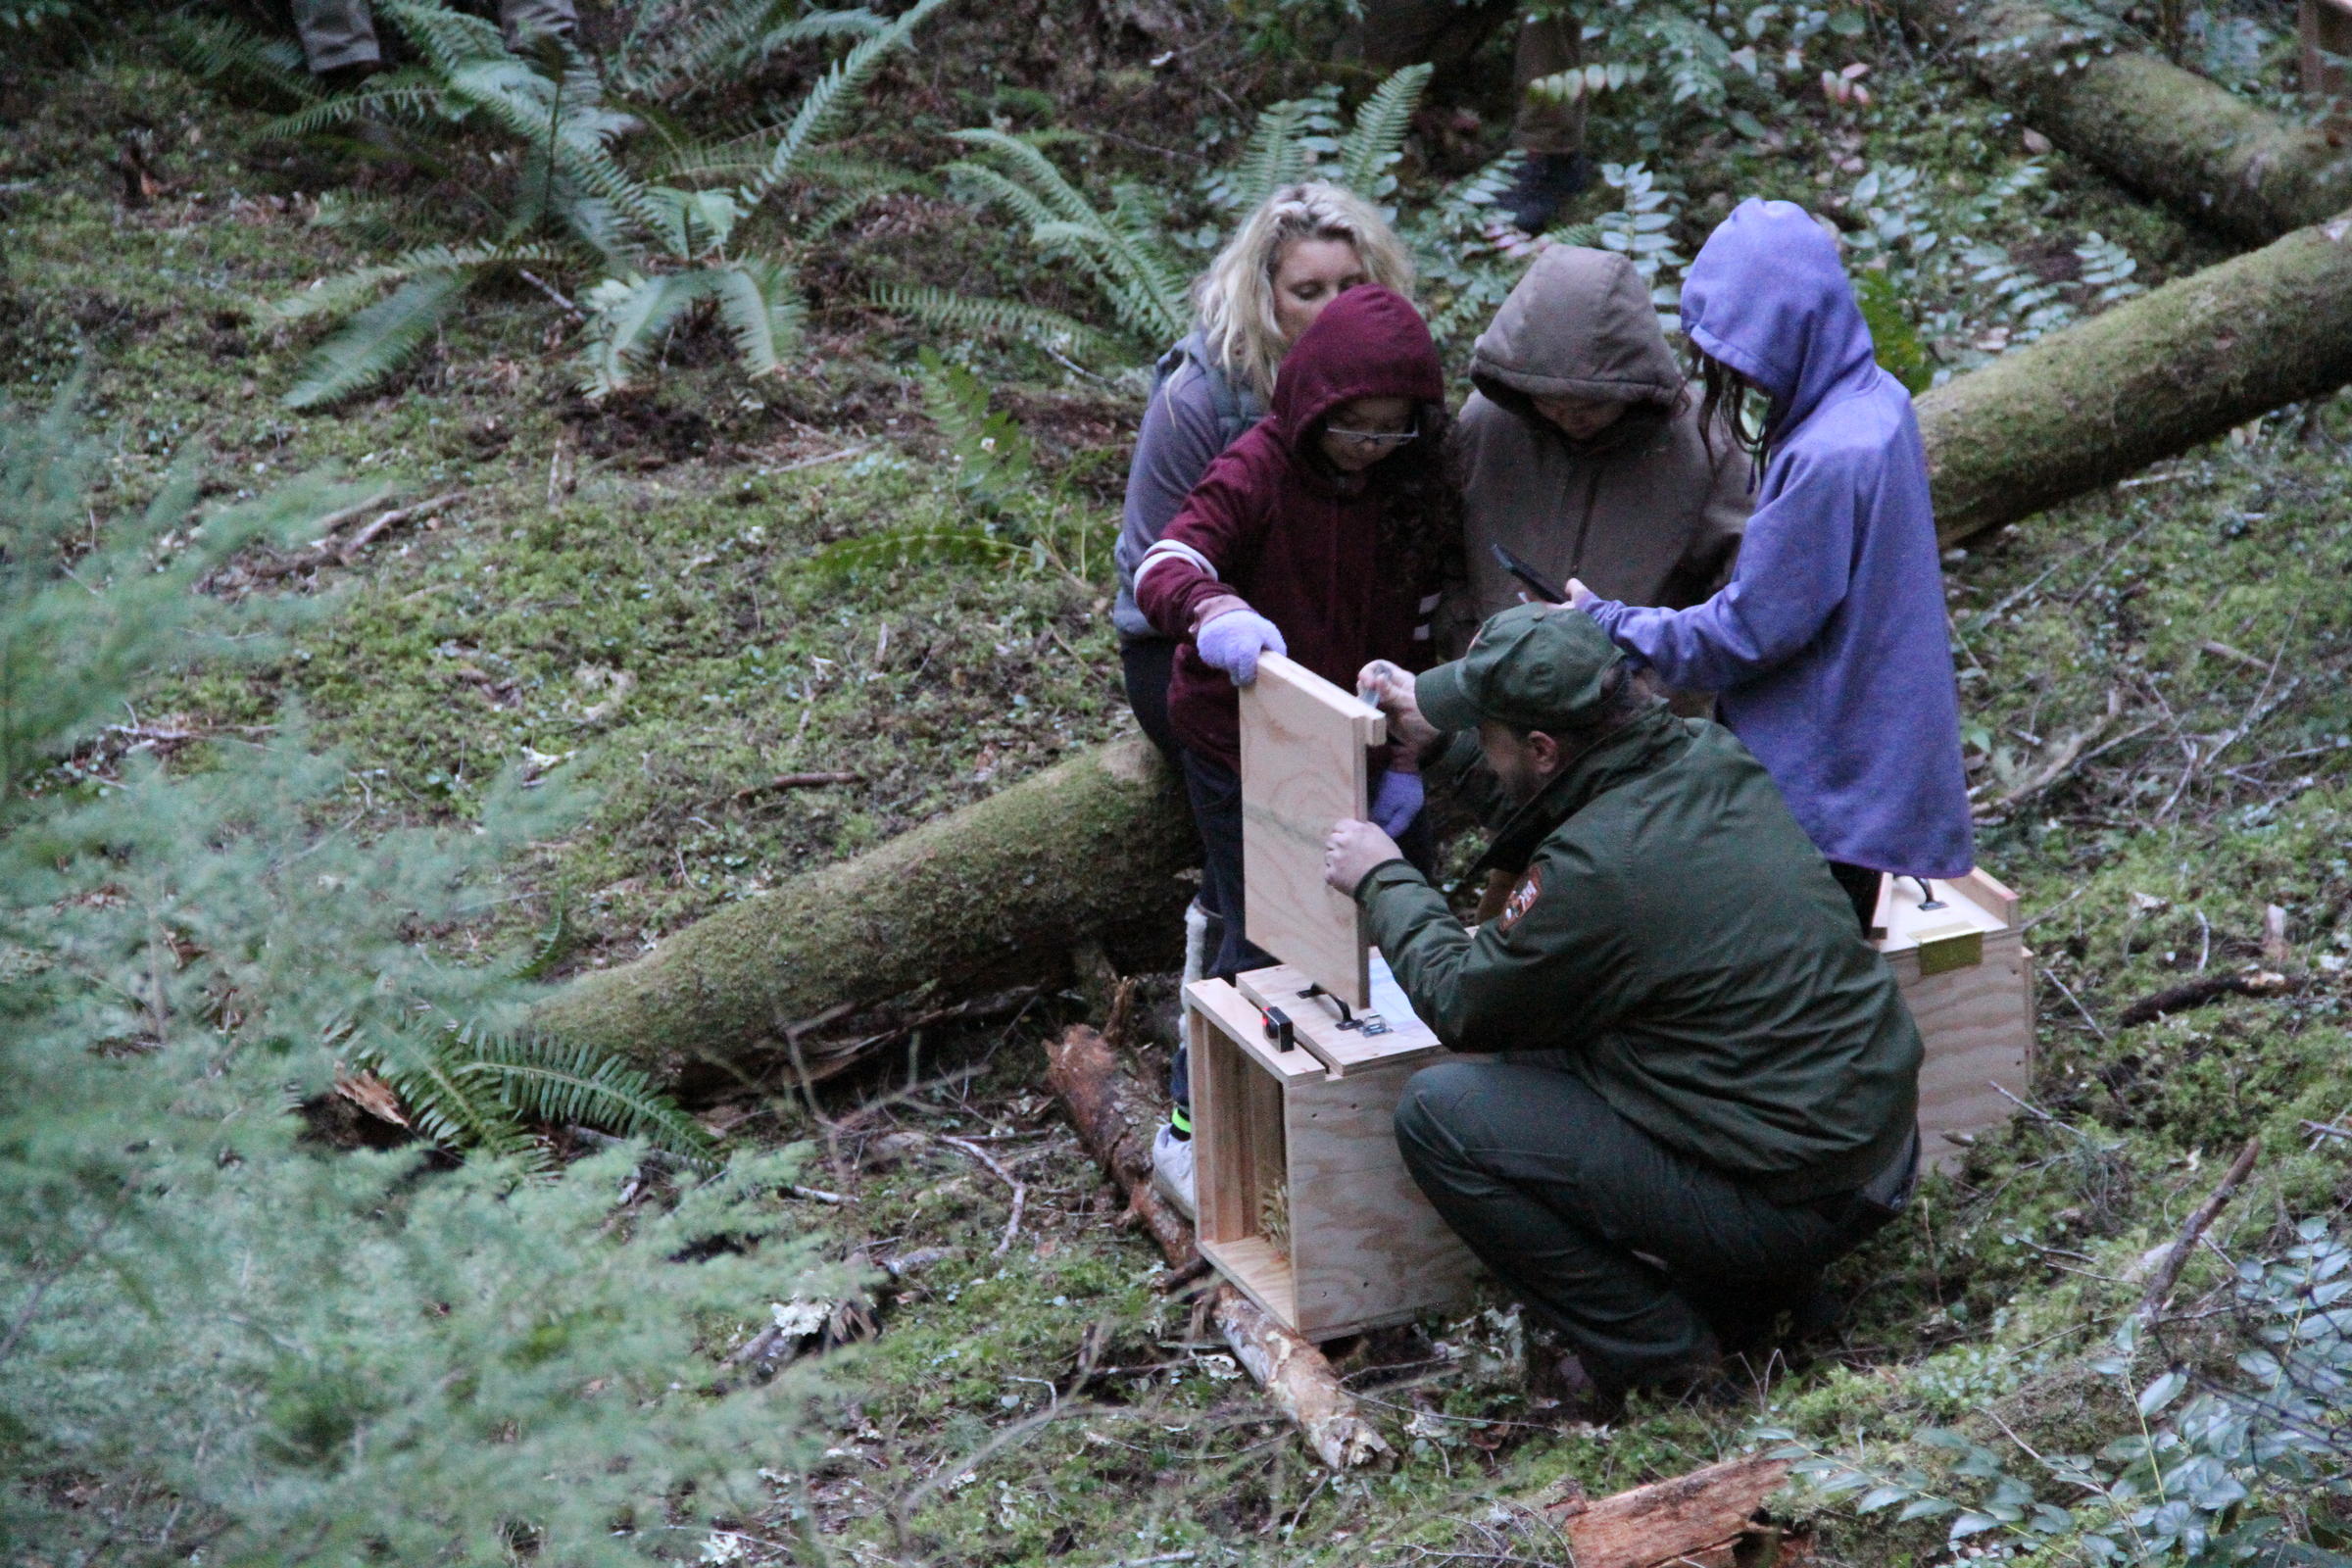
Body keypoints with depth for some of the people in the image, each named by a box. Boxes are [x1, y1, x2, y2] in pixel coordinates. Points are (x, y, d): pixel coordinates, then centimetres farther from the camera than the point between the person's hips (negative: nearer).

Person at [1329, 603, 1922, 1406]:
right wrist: (1440, 717, 26)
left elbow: (1459, 1002, -6)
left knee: (1437, 1112, -8)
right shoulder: (1711, 756, -2)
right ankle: (1758, 1278, 21)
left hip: (1788, 1203, -9)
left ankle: (1654, 1344, 0)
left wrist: (1384, 880, 8)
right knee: (1548, 1037, 24)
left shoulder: (1594, 871, -24)